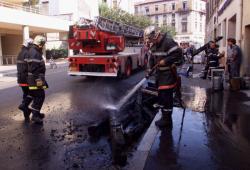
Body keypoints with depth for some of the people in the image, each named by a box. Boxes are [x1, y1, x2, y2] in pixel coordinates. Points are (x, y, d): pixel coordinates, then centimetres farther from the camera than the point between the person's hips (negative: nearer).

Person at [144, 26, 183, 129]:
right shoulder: (154, 45, 10)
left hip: (169, 72, -9)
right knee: (161, 94, 15)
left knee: (166, 95, -8)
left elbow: (178, 54, -23)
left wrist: (165, 61, -22)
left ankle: (167, 120, 4)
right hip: (160, 71, 9)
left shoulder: (168, 42, -18)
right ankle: (165, 116, 29)